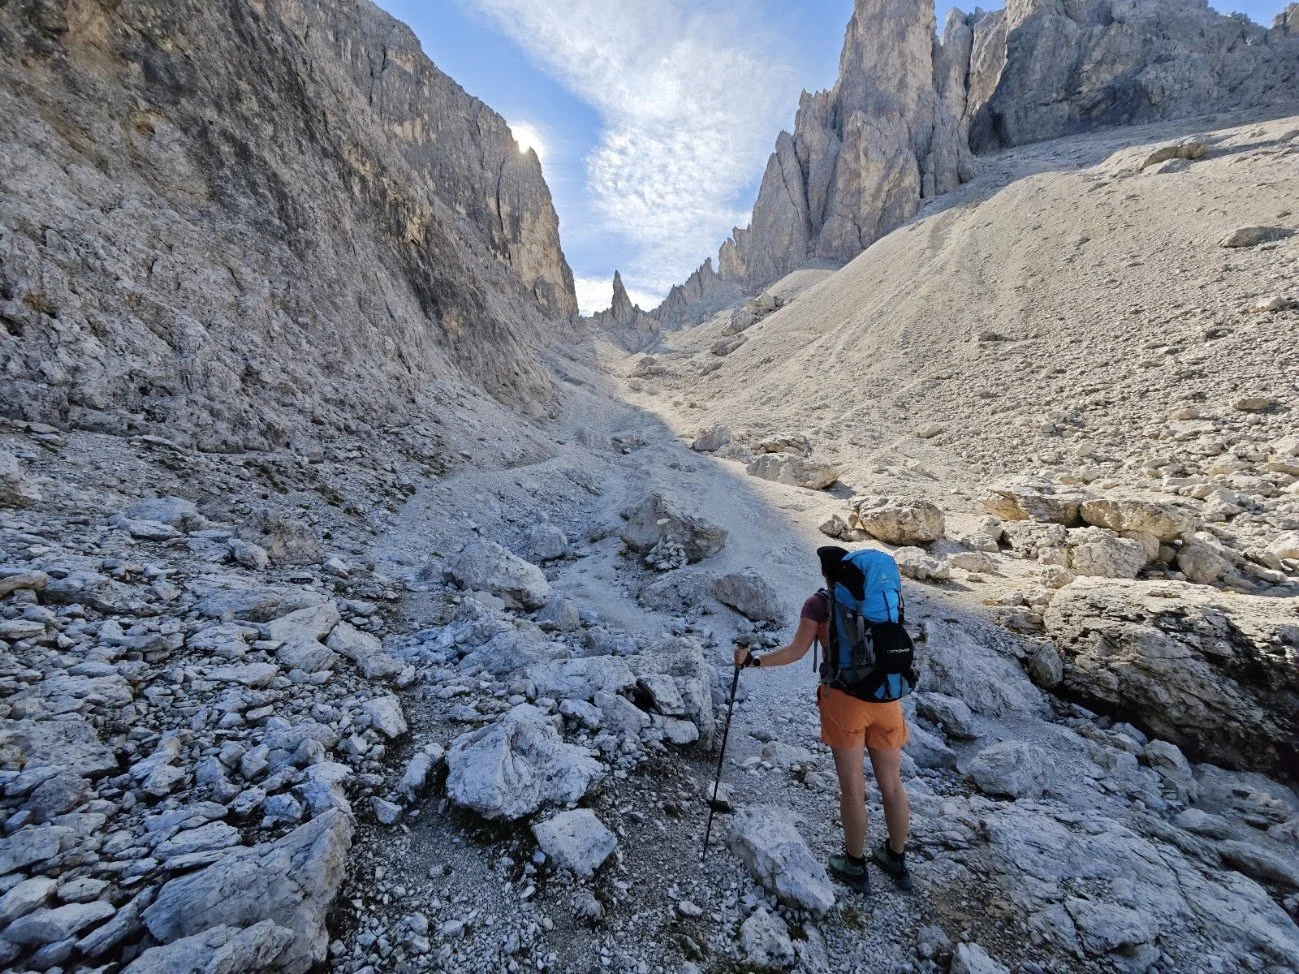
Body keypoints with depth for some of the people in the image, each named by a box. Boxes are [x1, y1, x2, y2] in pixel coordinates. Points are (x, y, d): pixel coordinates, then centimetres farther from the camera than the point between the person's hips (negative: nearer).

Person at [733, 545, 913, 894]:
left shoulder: (819, 603, -6)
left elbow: (796, 651, -12)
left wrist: (753, 660, -7)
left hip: (844, 698, -4)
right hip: (885, 697, 5)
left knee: (852, 788, 11)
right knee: (892, 785, 18)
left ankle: (855, 865, 28)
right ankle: (897, 860, 38)